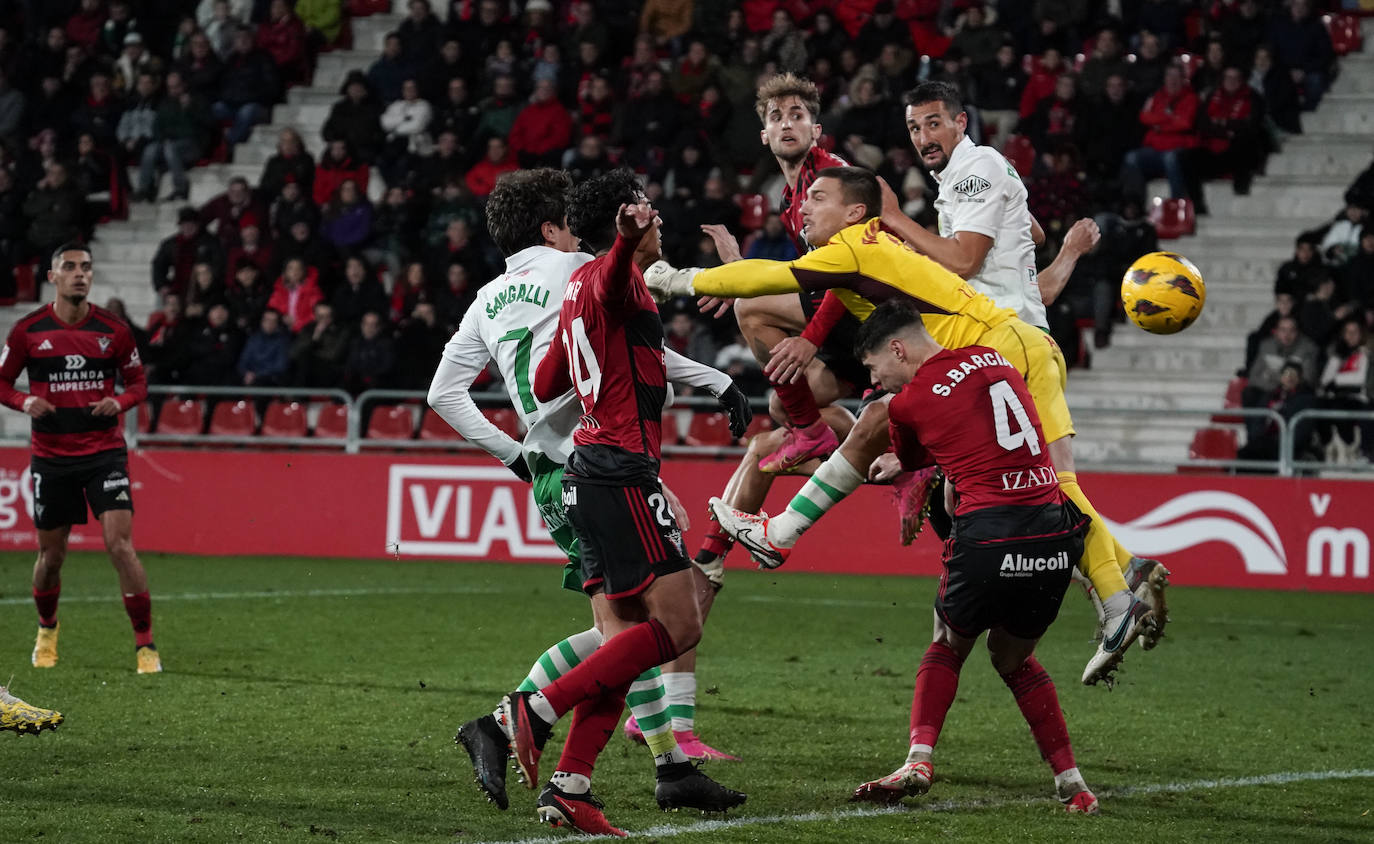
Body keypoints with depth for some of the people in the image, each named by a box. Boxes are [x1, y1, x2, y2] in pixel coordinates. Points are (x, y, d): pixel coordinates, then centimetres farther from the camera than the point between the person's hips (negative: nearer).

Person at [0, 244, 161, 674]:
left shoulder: (113, 329, -2)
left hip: (104, 451, -1)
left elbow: (137, 381, 9)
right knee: (51, 554, 10)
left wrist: (119, 402, -13)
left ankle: (145, 646, -9)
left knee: (120, 545, -15)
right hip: (51, 457, 1)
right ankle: (46, 631, 38)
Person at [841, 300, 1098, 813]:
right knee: (1014, 658, 24)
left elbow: (909, 462, 24)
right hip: (1054, 532, 5)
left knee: (948, 648, 21)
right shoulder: (995, 360, 18)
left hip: (989, 533, -5)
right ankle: (1070, 782, 17)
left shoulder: (906, 404, 3)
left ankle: (919, 760, 3)